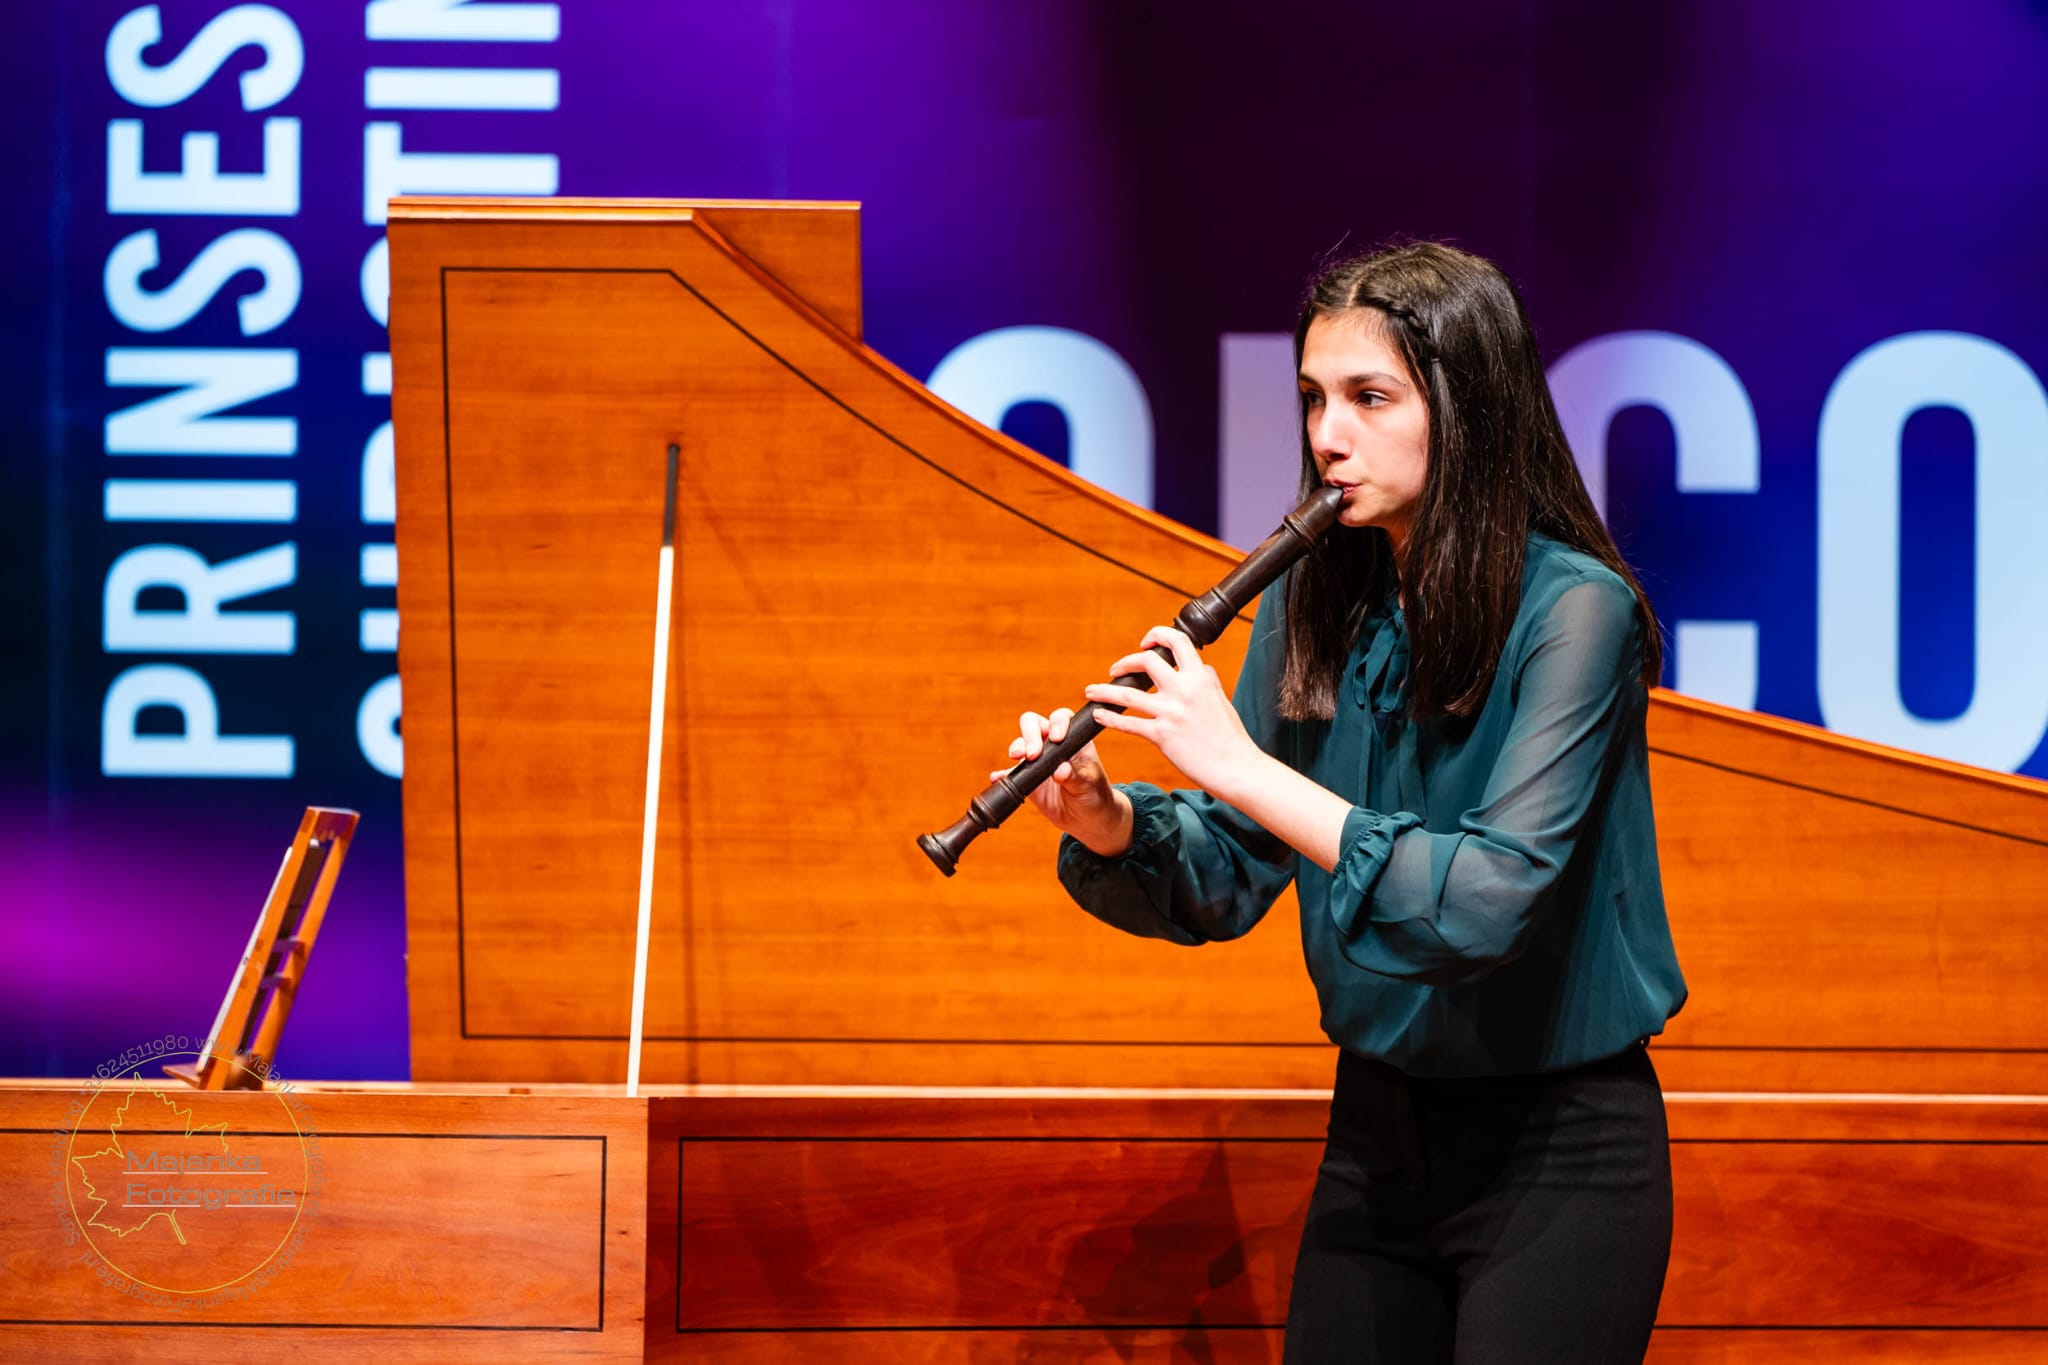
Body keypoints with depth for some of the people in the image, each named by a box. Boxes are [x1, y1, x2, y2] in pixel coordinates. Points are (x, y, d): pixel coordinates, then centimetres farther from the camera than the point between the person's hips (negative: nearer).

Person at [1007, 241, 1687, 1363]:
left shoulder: (1573, 610, -17)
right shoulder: (1316, 603, 2)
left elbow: (1487, 903, -28)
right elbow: (1228, 883, 3)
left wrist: (1240, 766, -30)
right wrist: (1109, 826, -18)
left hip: (1555, 1153, -6)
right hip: (1377, 1131, 6)